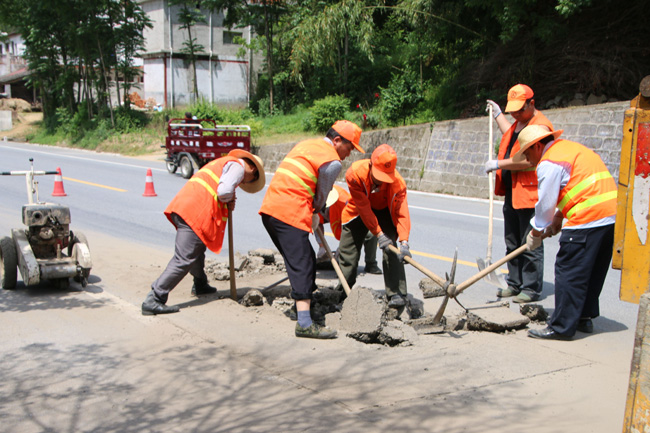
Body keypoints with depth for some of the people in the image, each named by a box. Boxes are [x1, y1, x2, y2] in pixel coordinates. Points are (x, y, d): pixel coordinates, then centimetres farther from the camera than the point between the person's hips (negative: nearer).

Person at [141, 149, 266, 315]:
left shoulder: (222, 162, 31)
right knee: (183, 259, -11)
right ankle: (153, 300, -13)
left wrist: (227, 203, 13)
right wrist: (230, 199, 5)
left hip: (182, 205, 10)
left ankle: (200, 285, 46)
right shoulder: (238, 166, 2)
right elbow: (224, 191, -16)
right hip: (194, 211, -10)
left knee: (197, 248, 29)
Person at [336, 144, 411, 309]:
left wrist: (404, 241, -50)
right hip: (359, 211, 1)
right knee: (347, 249, 4)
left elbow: (402, 213, -36)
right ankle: (344, 290, 23)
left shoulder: (398, 183, -33)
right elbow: (363, 208, -30)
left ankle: (397, 294, -15)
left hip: (385, 211, -1)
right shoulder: (355, 173, -34)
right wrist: (378, 234, -32)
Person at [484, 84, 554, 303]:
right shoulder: (519, 122, 16)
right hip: (512, 192, 10)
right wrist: (499, 116, 41)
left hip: (530, 193, -10)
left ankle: (531, 288, 4)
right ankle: (515, 284, 23)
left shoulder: (540, 125, -15)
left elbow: (529, 160, -24)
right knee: (512, 243, 14)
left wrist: (499, 164, -19)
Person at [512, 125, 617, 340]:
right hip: (612, 214, 10)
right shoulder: (570, 147, 23)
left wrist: (536, 233, 9)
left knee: (568, 272, -4)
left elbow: (545, 203, -5)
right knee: (593, 272, 18)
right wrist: (558, 218, 22)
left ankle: (562, 327, -1)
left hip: (588, 220, -10)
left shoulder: (549, 162, -7)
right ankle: (585, 318, 27)